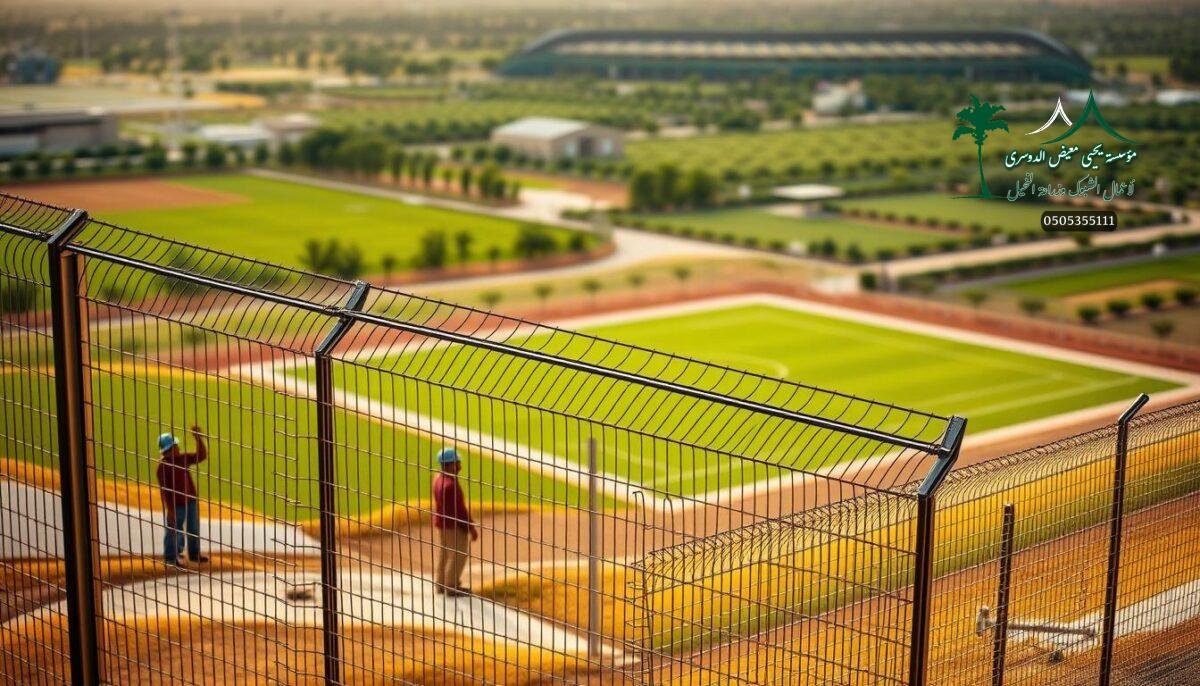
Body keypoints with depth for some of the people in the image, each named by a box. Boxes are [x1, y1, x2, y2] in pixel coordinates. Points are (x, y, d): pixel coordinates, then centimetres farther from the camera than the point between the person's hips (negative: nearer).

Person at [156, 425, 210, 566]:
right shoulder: (163, 466, -16)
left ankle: (194, 554, 33)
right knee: (174, 531, 5)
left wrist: (199, 439, -10)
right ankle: (170, 557, 20)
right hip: (176, 504, -7)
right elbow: (164, 489, -16)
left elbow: (202, 456, 3)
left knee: (194, 529, 18)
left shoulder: (183, 458, 3)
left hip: (191, 501, 7)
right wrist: (170, 509, -18)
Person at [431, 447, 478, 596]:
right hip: (454, 525, -9)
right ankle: (452, 587, 11)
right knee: (458, 555, 5)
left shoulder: (438, 478, 0)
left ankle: (441, 584, 29)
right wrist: (472, 528, -14)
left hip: (440, 522, 9)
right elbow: (461, 510, -23)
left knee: (444, 553, 19)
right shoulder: (451, 485, -27)